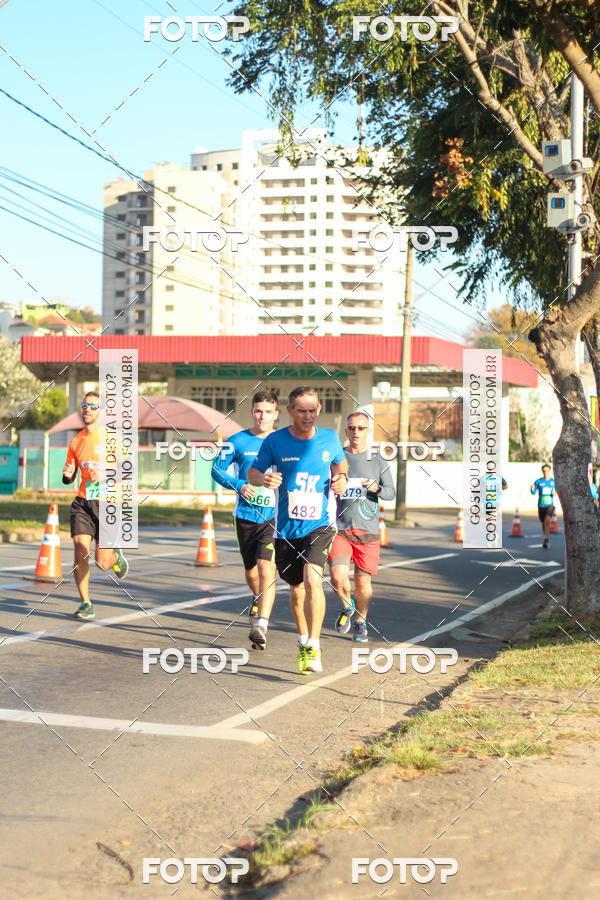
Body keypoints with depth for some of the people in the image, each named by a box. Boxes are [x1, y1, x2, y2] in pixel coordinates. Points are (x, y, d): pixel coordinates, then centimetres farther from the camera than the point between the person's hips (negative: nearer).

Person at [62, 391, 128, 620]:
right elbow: (68, 479, 18)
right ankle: (86, 604, 5)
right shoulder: (76, 441, 10)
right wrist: (67, 474, -5)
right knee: (80, 554, -12)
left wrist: (104, 475, -22)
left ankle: (116, 557, 35)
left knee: (103, 563, -3)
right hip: (82, 504, 3)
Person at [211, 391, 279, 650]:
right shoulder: (238, 441, 2)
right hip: (245, 515, 2)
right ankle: (258, 600, 48)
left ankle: (261, 626, -21)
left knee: (266, 568, -18)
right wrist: (238, 485, -11)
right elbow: (217, 469, 6)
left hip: (274, 515, -2)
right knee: (251, 571, 15)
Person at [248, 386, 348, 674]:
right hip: (286, 529, 1)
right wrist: (264, 479, -18)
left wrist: (340, 477, -2)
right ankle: (303, 641, 36)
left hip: (320, 524, -1)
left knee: (312, 578, -22)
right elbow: (253, 471, 5)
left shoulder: (330, 438, 1)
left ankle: (314, 649, -17)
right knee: (297, 589, 11)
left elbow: (340, 462, 21)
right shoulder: (275, 441, -4)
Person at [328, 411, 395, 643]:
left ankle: (360, 623, 25)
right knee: (338, 576, -16)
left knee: (363, 581, 2)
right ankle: (347, 606, 16)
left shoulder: (378, 461, 8)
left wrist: (376, 488, -19)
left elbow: (391, 493, 2)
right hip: (339, 528, 0)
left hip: (367, 529, 0)